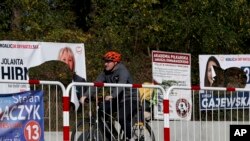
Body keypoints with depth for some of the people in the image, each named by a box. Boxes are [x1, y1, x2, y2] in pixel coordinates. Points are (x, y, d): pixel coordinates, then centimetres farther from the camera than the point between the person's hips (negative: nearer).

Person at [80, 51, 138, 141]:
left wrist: (112, 96, -56)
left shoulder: (122, 71, -19)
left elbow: (121, 85, -38)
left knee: (122, 118, -31)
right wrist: (85, 96, -25)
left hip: (129, 99, -7)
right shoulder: (105, 73, 1)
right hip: (115, 99, 7)